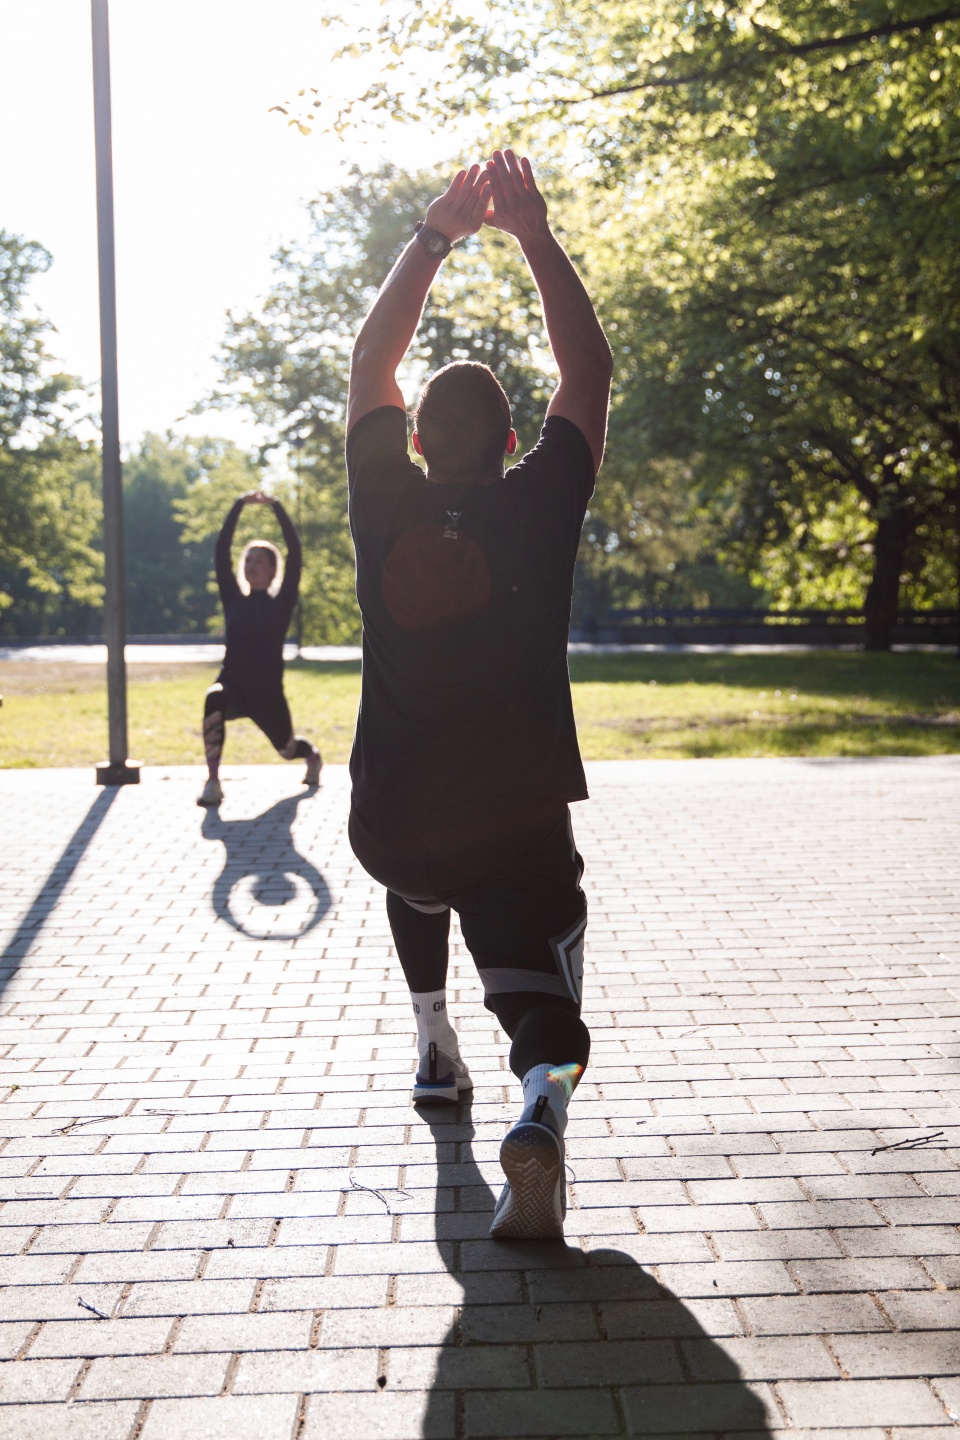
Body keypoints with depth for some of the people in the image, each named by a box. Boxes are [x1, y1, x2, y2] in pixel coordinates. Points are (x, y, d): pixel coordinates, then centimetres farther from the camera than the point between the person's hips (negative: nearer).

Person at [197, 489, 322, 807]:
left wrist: (276, 506, -9)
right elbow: (221, 550, -2)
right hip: (233, 685, 0)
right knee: (214, 698, -36)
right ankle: (212, 782, -36)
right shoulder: (234, 599, 4)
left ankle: (313, 756, 58)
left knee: (286, 748, 17)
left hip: (268, 692, 0)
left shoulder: (281, 602, -1)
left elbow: (295, 551, -9)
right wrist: (239, 505, -6)